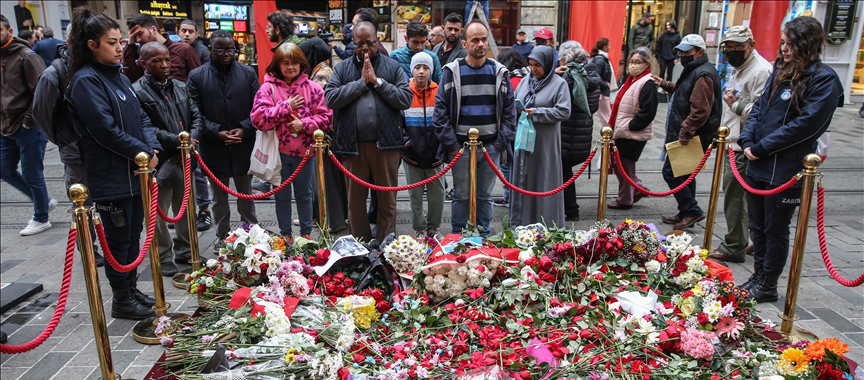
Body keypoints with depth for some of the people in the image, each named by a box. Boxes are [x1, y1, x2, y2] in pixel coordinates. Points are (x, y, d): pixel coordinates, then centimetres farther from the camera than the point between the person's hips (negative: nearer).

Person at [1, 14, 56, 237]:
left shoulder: (26, 56, -11)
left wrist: (28, 121, -15)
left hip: (29, 127, -8)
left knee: (31, 174, 1)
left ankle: (41, 218, 18)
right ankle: (45, 201, 29)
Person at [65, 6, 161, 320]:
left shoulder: (119, 77, 12)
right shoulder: (85, 81, -14)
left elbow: (141, 118, 11)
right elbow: (105, 130, -20)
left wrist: (152, 149, -4)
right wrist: (143, 152, -13)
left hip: (135, 171, 8)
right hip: (110, 176, -8)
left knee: (133, 234, 16)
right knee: (118, 239, 4)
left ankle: (131, 290, 31)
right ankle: (121, 300, 19)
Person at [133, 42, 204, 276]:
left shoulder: (180, 88, 10)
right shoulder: (137, 92, -12)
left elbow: (196, 116, 9)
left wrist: (191, 139, -10)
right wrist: (177, 141, -20)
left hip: (184, 160, 6)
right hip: (159, 164, -6)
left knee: (187, 210, 17)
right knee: (159, 215, 7)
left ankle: (185, 252, 34)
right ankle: (163, 258, 23)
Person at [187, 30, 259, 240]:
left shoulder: (248, 73, 1)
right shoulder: (197, 76, -2)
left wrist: (244, 129, -14)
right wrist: (216, 132, -17)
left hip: (243, 147, 1)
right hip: (214, 149, -1)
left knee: (246, 196, 15)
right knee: (219, 199, 13)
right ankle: (222, 239, 26)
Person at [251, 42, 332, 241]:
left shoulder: (312, 88, 0)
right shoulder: (268, 88, -4)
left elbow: (326, 117, -2)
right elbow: (258, 118, -14)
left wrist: (304, 124, -15)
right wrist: (286, 106, -14)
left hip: (304, 152, 1)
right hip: (278, 152, -1)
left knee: (304, 195, 14)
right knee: (282, 196, 12)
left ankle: (306, 234, 29)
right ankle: (286, 235, 27)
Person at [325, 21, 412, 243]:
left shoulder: (393, 67, 6)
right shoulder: (342, 69, 8)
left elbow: (405, 99, -5)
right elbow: (330, 99, -7)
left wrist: (377, 81, -9)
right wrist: (361, 82, -8)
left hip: (386, 142, -1)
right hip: (352, 143, 1)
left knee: (387, 200, 6)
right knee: (355, 200, 10)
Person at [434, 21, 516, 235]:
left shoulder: (499, 72, 5)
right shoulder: (452, 72, -1)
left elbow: (510, 110, 6)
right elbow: (440, 110, -3)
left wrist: (501, 142, -2)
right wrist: (452, 145, -8)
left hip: (491, 146, 2)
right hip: (461, 147, -2)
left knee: (485, 195, 12)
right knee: (461, 196, 7)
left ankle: (484, 238, 24)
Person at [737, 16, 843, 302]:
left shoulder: (824, 80, -12)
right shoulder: (780, 71, 11)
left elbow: (805, 125, -18)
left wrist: (762, 147, -16)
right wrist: (748, 140, -3)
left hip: (786, 171, -7)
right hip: (758, 165, 7)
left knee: (775, 230, 6)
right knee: (757, 225, 16)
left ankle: (767, 286, 21)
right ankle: (758, 276, 31)